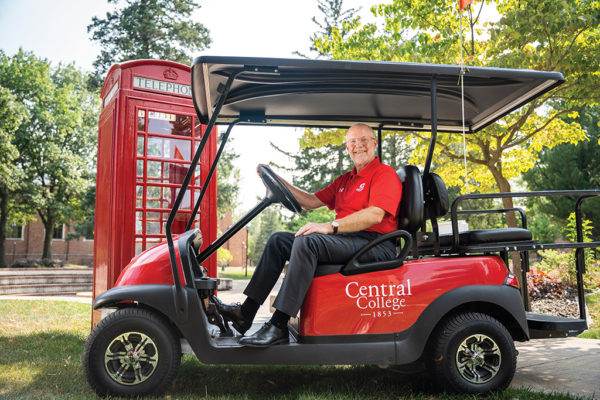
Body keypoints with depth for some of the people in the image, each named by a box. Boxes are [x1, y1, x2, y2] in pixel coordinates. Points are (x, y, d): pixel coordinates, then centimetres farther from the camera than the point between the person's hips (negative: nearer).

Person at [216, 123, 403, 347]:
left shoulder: (385, 174, -2)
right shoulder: (345, 180, 26)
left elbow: (375, 215, -18)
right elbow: (311, 202, 24)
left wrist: (329, 226, -26)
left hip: (373, 245, -9)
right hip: (345, 241, 9)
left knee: (307, 242, -32)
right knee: (279, 240, 0)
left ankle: (278, 327, -33)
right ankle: (245, 313, -6)